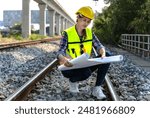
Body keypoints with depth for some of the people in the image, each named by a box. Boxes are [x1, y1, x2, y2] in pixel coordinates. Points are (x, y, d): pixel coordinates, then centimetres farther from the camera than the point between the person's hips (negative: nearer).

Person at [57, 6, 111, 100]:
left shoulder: (90, 33, 1)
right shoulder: (67, 33, -13)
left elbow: (99, 46, -5)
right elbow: (60, 53, -20)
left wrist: (103, 53, -30)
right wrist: (64, 59, -44)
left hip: (85, 65, 5)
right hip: (70, 67, -5)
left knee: (107, 56, -17)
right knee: (86, 73, -38)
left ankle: (97, 88, -14)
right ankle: (73, 81, -1)